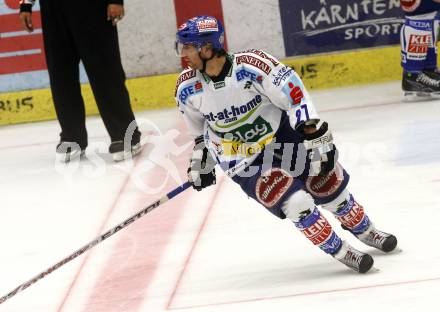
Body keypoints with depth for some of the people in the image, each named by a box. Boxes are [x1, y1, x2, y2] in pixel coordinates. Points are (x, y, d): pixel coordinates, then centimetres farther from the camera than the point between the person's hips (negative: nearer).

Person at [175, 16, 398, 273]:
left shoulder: (252, 66, -28)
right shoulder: (188, 89, -14)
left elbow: (296, 98, -23)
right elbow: (198, 127, 7)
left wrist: (317, 138, -25)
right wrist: (200, 163, 16)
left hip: (284, 137, -1)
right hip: (243, 160, 1)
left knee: (330, 187, 9)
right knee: (296, 203, -15)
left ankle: (365, 230, 37)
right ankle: (340, 251, 4)